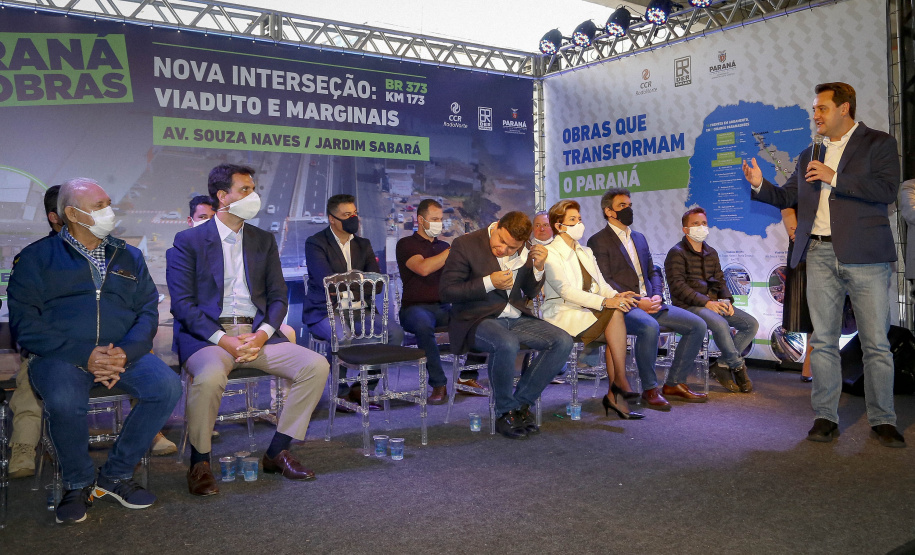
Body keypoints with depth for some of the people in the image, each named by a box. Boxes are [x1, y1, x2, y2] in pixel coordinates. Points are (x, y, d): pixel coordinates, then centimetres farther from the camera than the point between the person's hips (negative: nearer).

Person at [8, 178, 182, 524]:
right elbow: (25, 323, -3)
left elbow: (148, 312, 9)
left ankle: (115, 475, -5)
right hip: (60, 356, -3)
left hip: (122, 352, 3)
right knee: (64, 401, -35)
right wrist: (84, 356, -16)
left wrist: (124, 354, -11)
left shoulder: (128, 257, 17)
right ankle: (79, 483, -5)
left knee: (166, 386, -24)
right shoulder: (37, 258, 6)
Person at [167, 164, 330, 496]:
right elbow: (182, 304, -6)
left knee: (316, 365, -17)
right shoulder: (188, 241, 2)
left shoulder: (264, 241, 15)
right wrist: (223, 339, -19)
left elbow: (278, 296, 11)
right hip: (206, 335, -4)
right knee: (210, 377, -37)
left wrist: (262, 334, -9)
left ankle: (278, 452, -2)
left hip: (257, 334, 4)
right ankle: (200, 463, -11)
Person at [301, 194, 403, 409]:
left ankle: (363, 388, -3)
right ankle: (341, 393, -11)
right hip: (323, 312, -5)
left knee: (395, 332, -18)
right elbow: (327, 282, -17)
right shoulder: (315, 243, -3)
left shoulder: (363, 244, 15)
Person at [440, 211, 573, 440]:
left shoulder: (523, 252, 8)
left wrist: (538, 268, -4)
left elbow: (530, 292, 17)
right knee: (507, 344, -38)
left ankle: (520, 403, -7)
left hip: (516, 318, 6)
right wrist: (489, 282, -19)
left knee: (563, 342, -15)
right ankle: (506, 412, -14)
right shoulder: (465, 244, -8)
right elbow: (446, 291, -11)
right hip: (477, 320, -6)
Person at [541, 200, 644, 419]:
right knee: (616, 315, -25)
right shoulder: (550, 253, -5)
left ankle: (613, 394, -17)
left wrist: (616, 295, -11)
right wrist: (605, 302, -26)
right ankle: (621, 381, -21)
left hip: (588, 313, 7)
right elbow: (565, 291, -18)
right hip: (563, 316, -7)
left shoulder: (585, 252, 21)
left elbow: (601, 284, 13)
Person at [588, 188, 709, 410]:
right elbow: (604, 282, -11)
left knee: (698, 325, -4)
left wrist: (657, 295, -1)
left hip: (649, 303, 8)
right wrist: (636, 301, -17)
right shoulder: (598, 241, -2)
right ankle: (649, 389, -21)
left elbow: (653, 272, 21)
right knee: (650, 327, -37)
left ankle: (674, 384, 4)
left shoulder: (639, 238, 22)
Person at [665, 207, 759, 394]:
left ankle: (722, 365, -8)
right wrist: (706, 302, -21)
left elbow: (720, 281, 20)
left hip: (714, 303, 8)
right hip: (690, 306, -8)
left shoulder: (711, 253, 20)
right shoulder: (677, 253, -3)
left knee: (751, 324, -8)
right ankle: (738, 367, -11)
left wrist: (726, 300, -3)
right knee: (720, 324, -34)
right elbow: (678, 286, -14)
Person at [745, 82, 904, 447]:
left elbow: (887, 190, -11)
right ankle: (825, 417, 12)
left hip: (865, 256, -4)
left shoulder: (878, 143, 3)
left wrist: (834, 178, -14)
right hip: (820, 256, 4)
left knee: (876, 343, 0)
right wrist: (760, 185, 0)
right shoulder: (809, 155, 18)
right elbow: (787, 197, 18)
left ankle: (883, 420, 12)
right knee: (823, 341, 5)